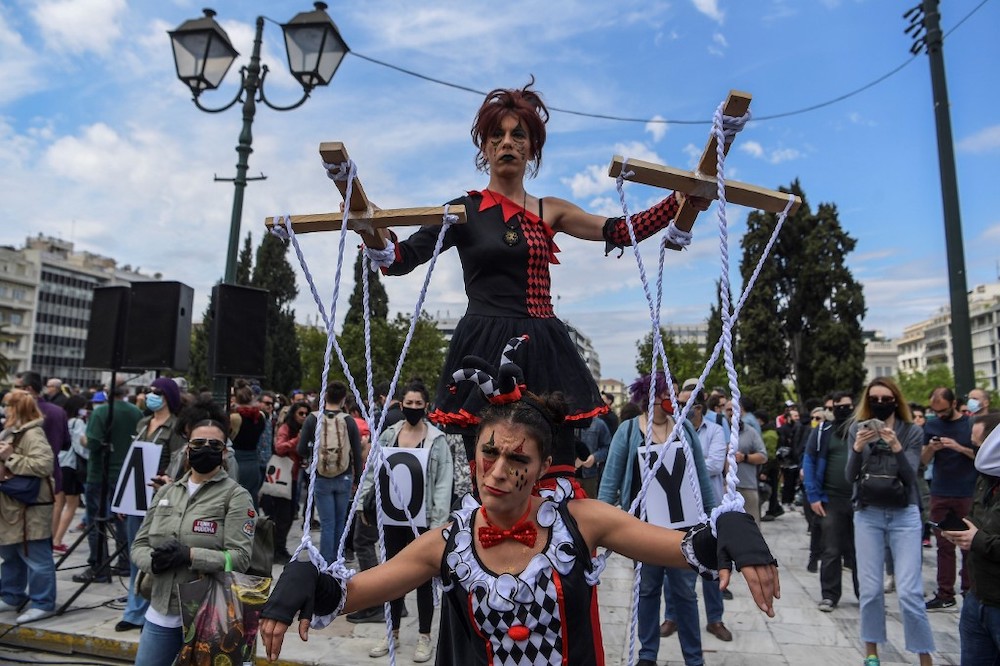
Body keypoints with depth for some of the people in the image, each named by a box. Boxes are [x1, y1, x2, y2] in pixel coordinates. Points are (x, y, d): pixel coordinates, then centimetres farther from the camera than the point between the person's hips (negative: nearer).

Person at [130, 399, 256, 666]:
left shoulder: (236, 495, -9)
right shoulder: (166, 491, 8)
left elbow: (240, 557, -16)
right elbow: (139, 544, 10)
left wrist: (189, 555, -25)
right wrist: (153, 561, -12)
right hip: (161, 611, 5)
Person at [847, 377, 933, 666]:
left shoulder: (911, 431, -2)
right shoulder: (857, 429, 1)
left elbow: (910, 476, -10)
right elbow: (850, 477, -4)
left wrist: (896, 447, -27)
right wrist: (858, 448, -21)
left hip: (904, 515, -1)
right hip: (868, 515, 1)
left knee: (909, 591, -4)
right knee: (870, 588, 5)